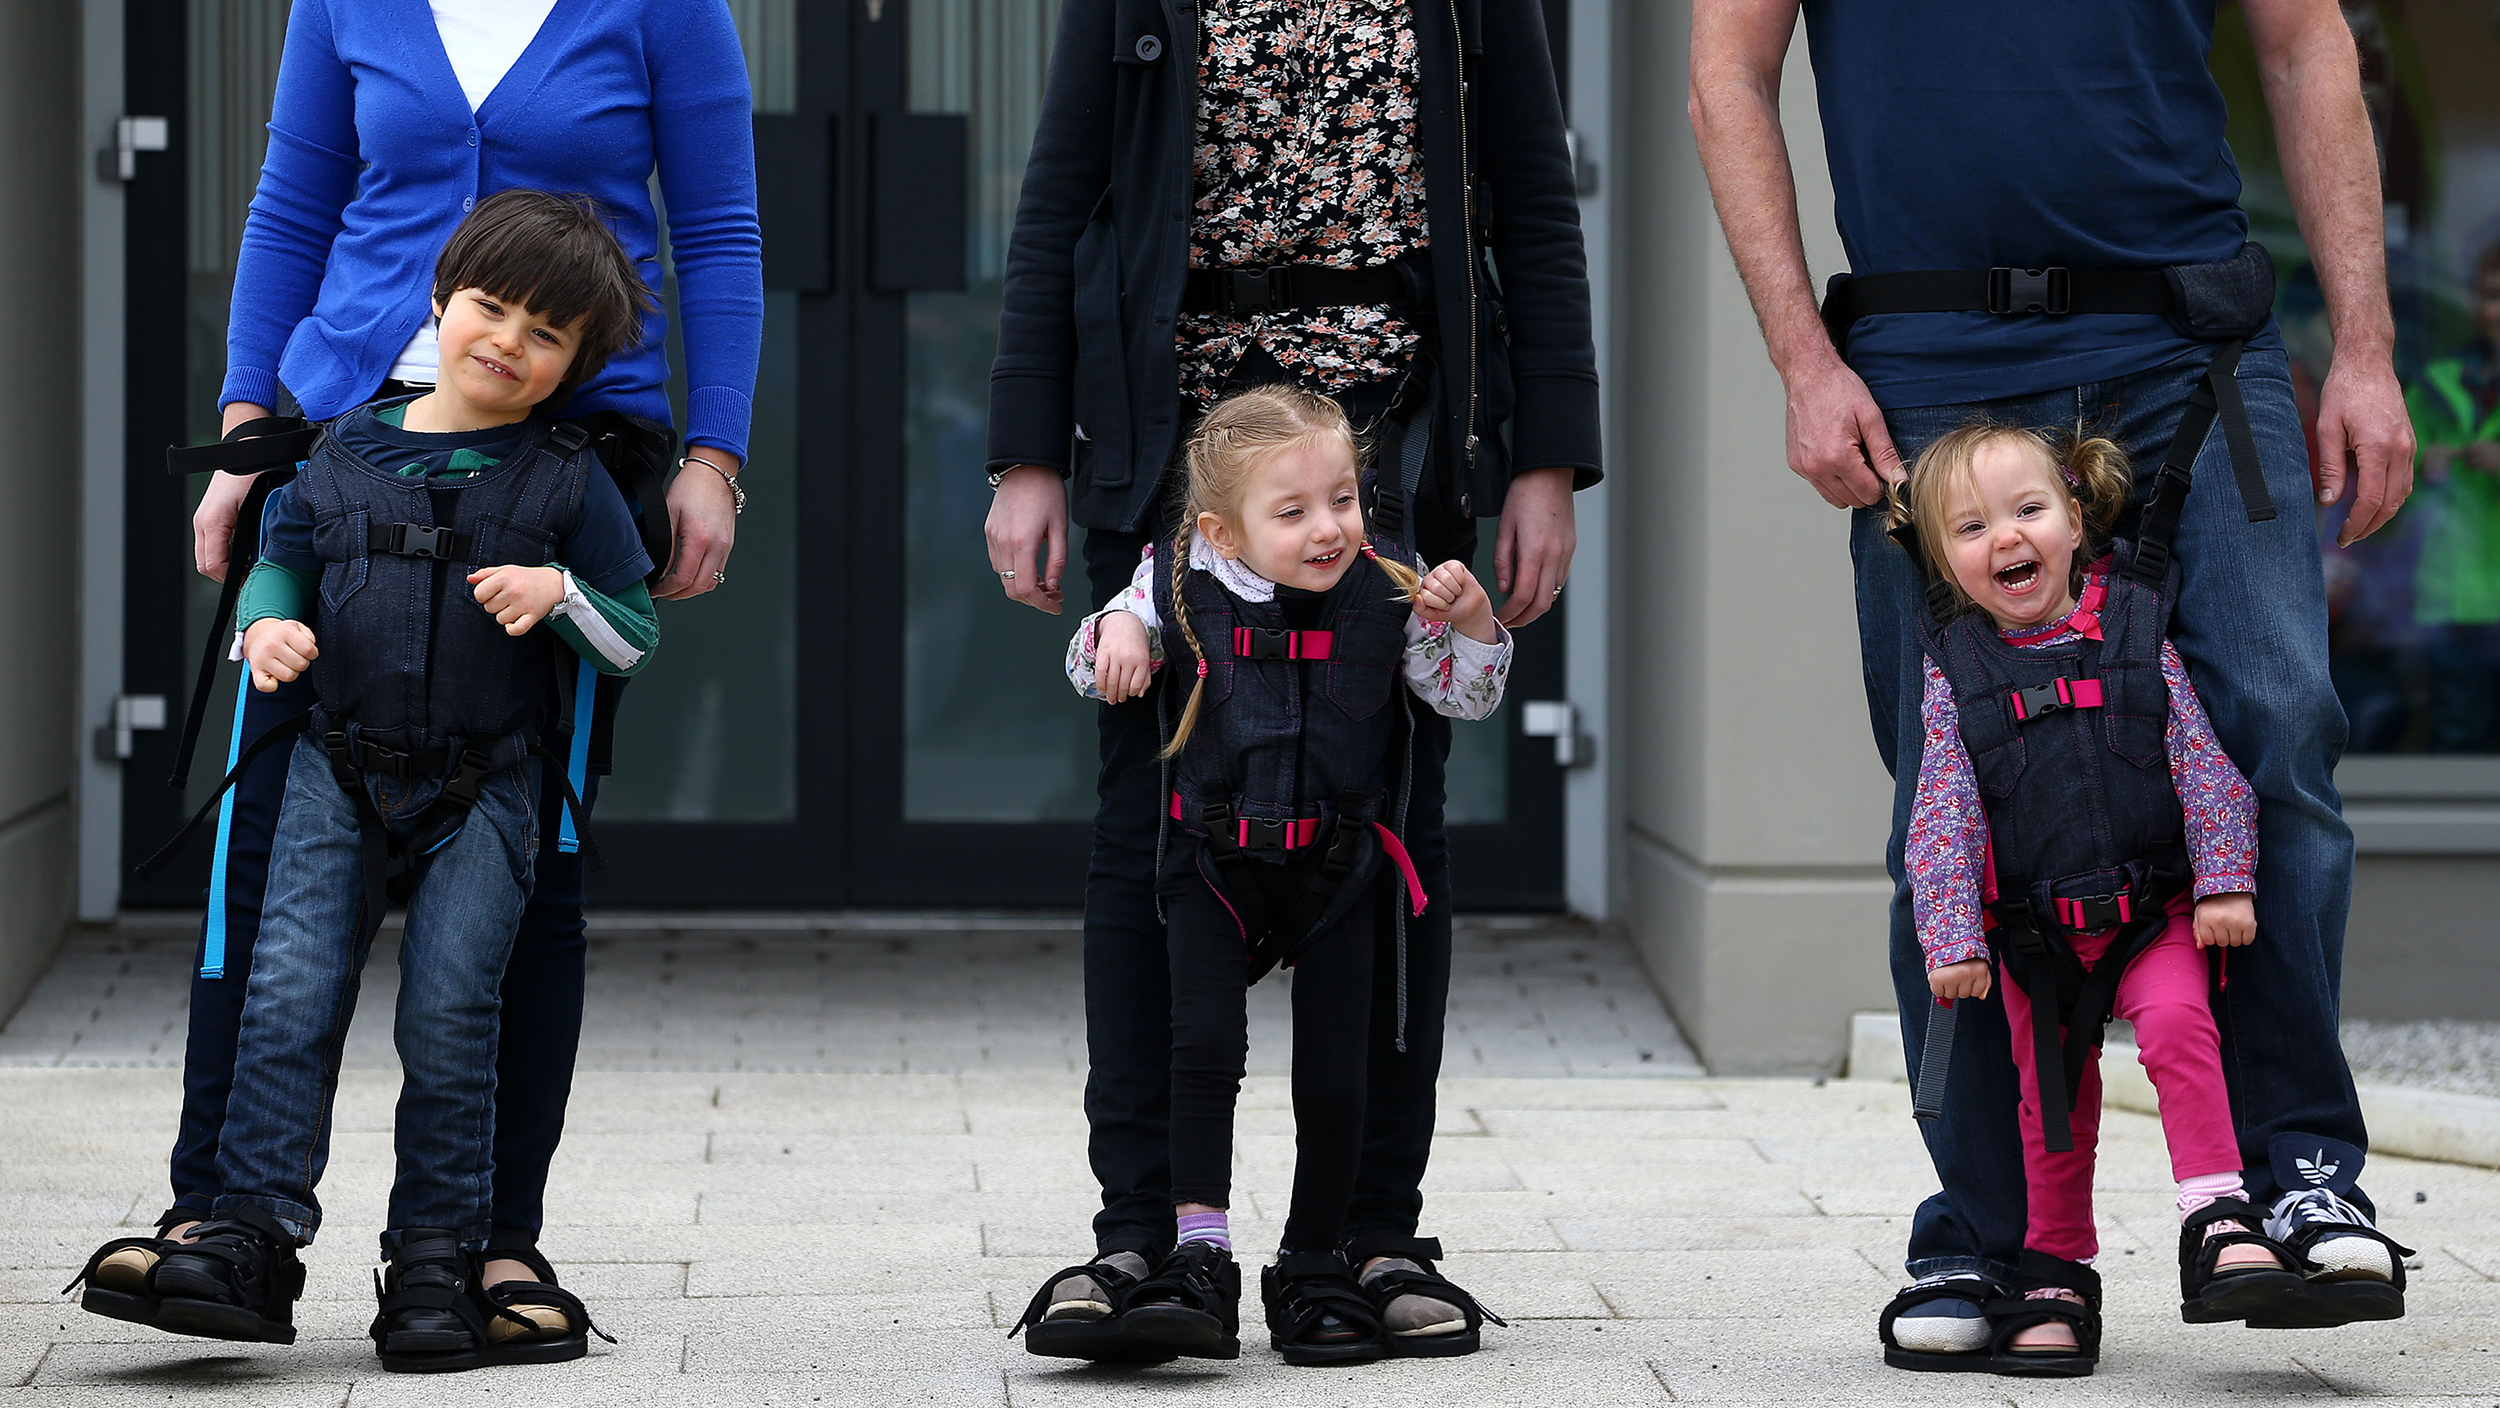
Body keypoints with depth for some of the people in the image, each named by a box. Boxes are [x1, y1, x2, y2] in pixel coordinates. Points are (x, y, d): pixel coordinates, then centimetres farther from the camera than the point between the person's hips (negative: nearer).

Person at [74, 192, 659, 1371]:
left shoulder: (566, 481, 1)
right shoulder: (346, 455, 6)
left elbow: (637, 634, 3)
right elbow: (284, 555, 18)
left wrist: (559, 593, -16)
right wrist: (271, 622, -3)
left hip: (483, 792, -2)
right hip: (338, 766, 2)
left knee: (447, 1016, -6)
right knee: (291, 994, -9)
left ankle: (437, 1261, 2)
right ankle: (251, 1239, -10)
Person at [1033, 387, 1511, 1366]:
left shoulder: (1386, 591, -7)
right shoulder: (1182, 584, -8)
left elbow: (1467, 697, 2)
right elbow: (1092, 670, 5)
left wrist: (1471, 621, -17)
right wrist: (1114, 633, -18)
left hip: (1336, 870, 1)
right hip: (1214, 867, 0)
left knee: (1333, 1074, 0)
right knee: (1204, 1046, -15)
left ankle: (1315, 1269, 16)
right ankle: (1201, 1262, -15)